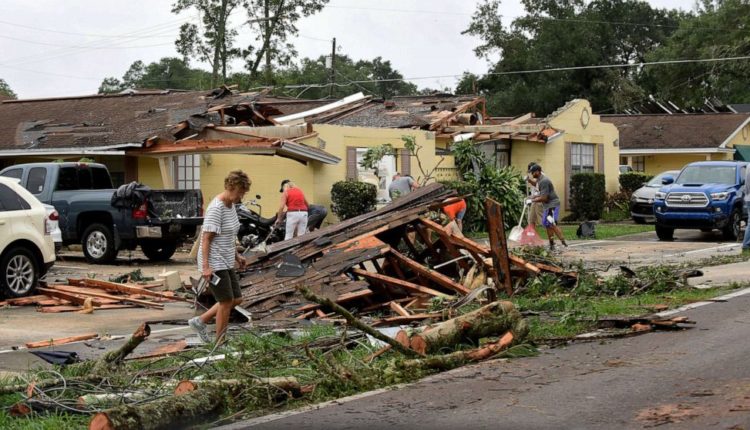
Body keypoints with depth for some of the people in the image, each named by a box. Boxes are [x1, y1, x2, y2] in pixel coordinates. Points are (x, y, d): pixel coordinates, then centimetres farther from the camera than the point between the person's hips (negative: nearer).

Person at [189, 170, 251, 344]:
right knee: (226, 302, -3)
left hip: (226, 262, 9)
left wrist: (236, 255, 19)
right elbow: (206, 239, -22)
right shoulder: (216, 208, -20)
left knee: (237, 299, 11)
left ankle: (200, 321, 21)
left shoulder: (230, 205, 9)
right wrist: (206, 267, -25)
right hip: (214, 264, -9)